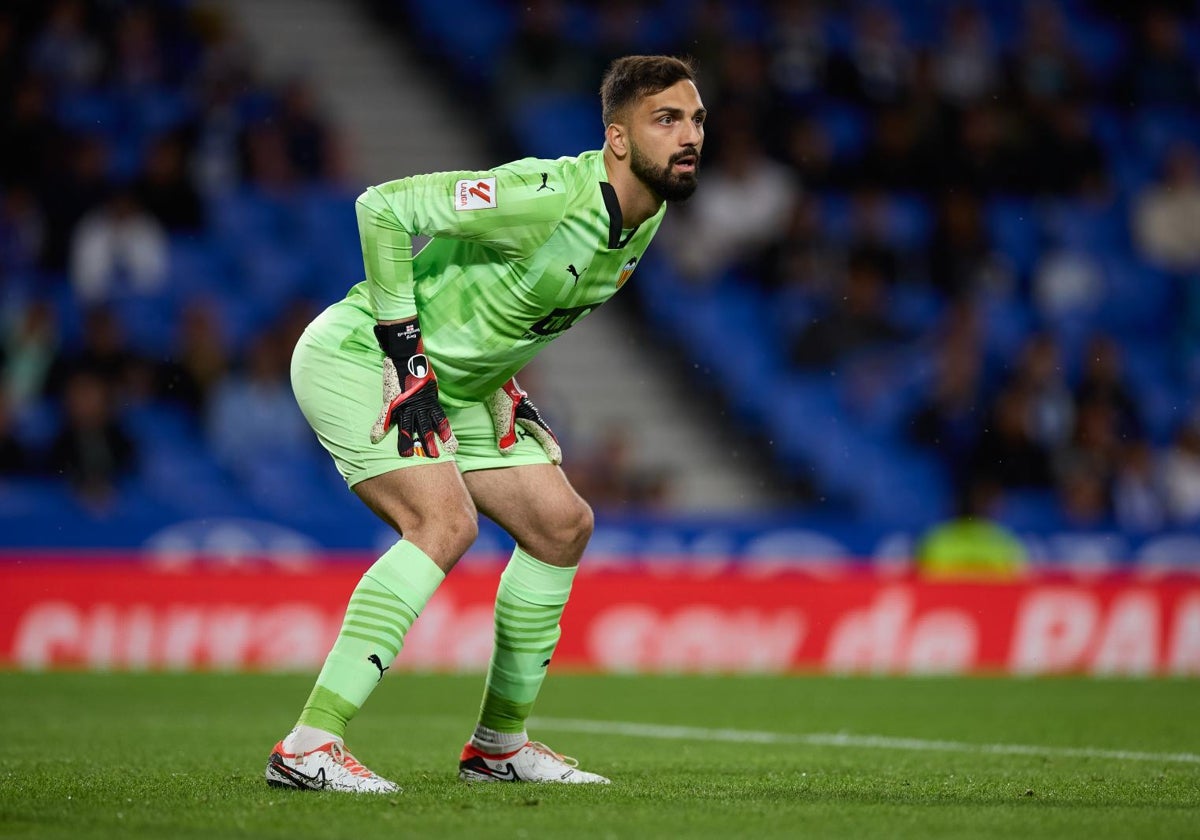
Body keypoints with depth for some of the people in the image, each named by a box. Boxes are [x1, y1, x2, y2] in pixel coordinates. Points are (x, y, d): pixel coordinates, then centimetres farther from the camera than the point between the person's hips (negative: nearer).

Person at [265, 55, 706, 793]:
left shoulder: (645, 221, 2)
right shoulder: (549, 198, -27)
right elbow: (383, 207, -25)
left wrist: (503, 386, 10)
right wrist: (405, 350, -23)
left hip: (450, 386, 9)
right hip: (355, 355, -9)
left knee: (563, 523, 6)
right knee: (446, 520, -28)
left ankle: (500, 742, 19)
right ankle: (309, 745, -30)